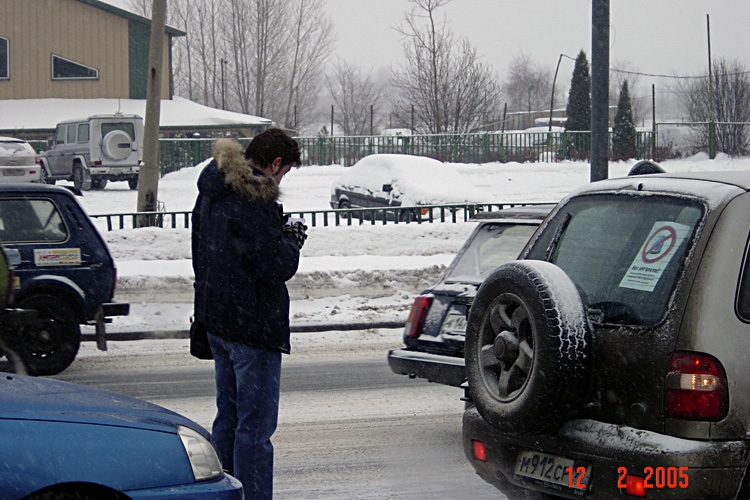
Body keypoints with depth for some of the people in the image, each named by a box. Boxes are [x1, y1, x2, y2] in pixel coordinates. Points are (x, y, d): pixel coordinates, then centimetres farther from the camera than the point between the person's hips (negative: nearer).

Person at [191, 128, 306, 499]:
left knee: (229, 417, 19)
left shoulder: (212, 193, 10)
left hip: (217, 320, 10)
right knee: (256, 426, -4)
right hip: (253, 326, -10)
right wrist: (292, 240, -3)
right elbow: (278, 267, -21)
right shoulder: (254, 200, -21)